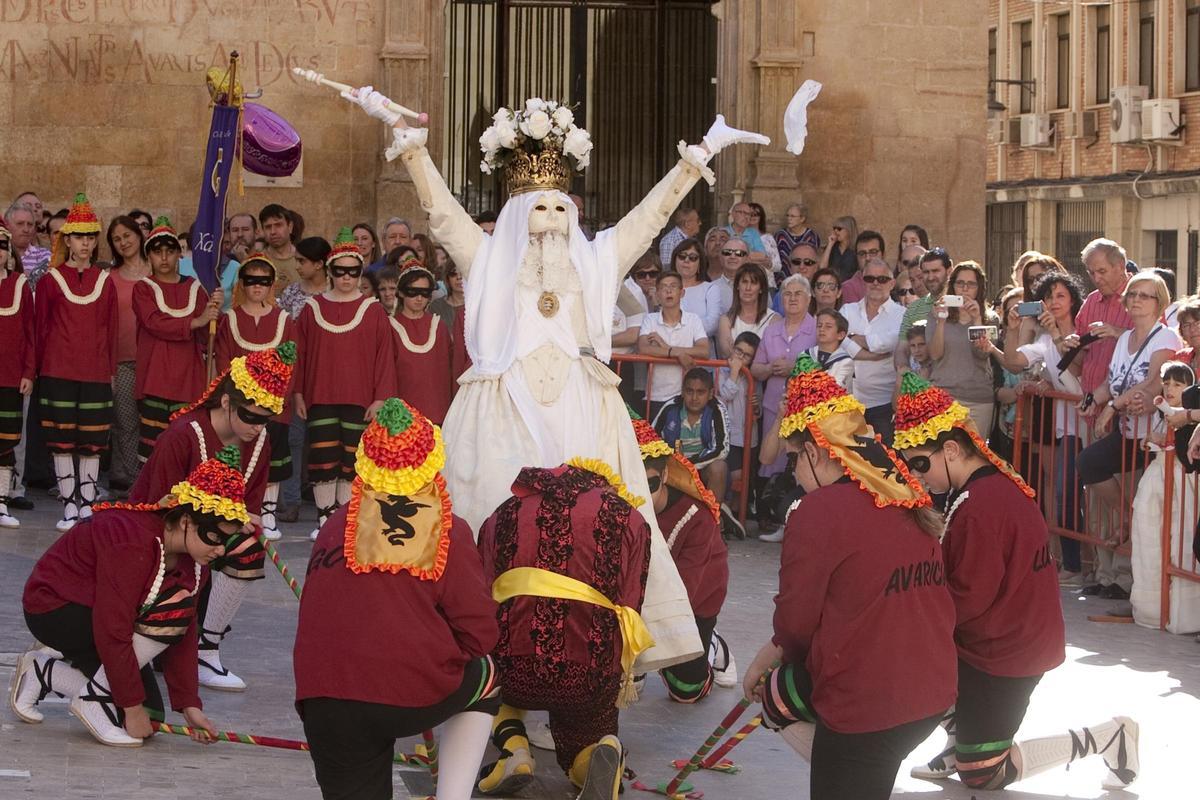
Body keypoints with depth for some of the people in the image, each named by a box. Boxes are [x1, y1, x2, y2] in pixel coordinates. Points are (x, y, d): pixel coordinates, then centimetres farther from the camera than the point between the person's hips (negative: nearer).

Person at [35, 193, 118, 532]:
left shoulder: (104, 281, 8)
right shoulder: (51, 280, 2)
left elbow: (111, 330, 12)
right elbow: (40, 328, 6)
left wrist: (111, 371, 10)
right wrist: (39, 368, 4)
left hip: (95, 372, 2)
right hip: (58, 372, -2)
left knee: (93, 441, 2)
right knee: (61, 439, -1)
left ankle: (88, 506, 9)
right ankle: (69, 506, 6)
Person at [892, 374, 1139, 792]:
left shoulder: (978, 509, -27)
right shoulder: (997, 481, 4)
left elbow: (969, 597, -24)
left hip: (1002, 651, -10)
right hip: (1020, 636, 10)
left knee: (981, 774, 3)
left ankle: (1108, 738, 4)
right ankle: (962, 742, 22)